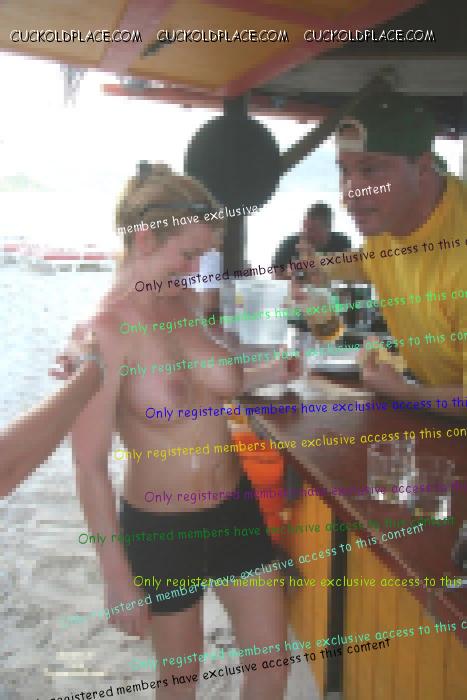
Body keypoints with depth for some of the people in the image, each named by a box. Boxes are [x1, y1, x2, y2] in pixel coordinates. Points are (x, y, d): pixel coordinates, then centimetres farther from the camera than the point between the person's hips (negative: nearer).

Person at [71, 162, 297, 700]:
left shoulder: (182, 306, -2)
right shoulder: (105, 331, -22)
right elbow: (90, 468, -19)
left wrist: (269, 373, -1)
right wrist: (117, 577, -13)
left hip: (235, 508, 6)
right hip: (160, 528, -6)